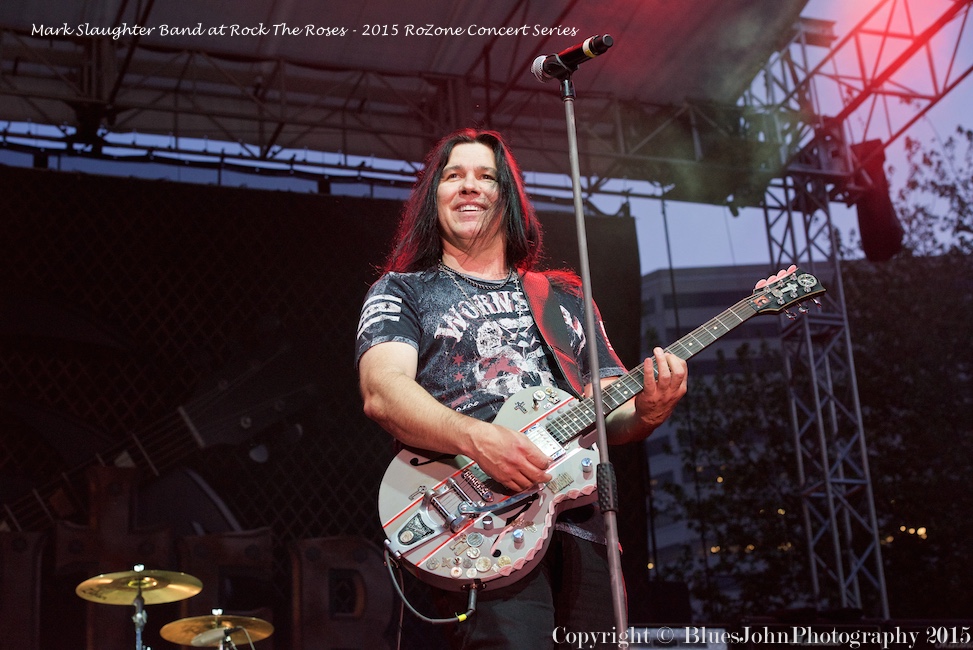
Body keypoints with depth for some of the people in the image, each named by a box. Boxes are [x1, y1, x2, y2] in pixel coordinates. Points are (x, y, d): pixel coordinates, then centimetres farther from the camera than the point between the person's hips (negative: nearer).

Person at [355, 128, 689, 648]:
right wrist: (479, 439, -23)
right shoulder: (402, 292, 13)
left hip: (580, 519, 5)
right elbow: (381, 392, -6)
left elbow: (611, 415, 20)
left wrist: (647, 410, -5)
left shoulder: (565, 298, 25)